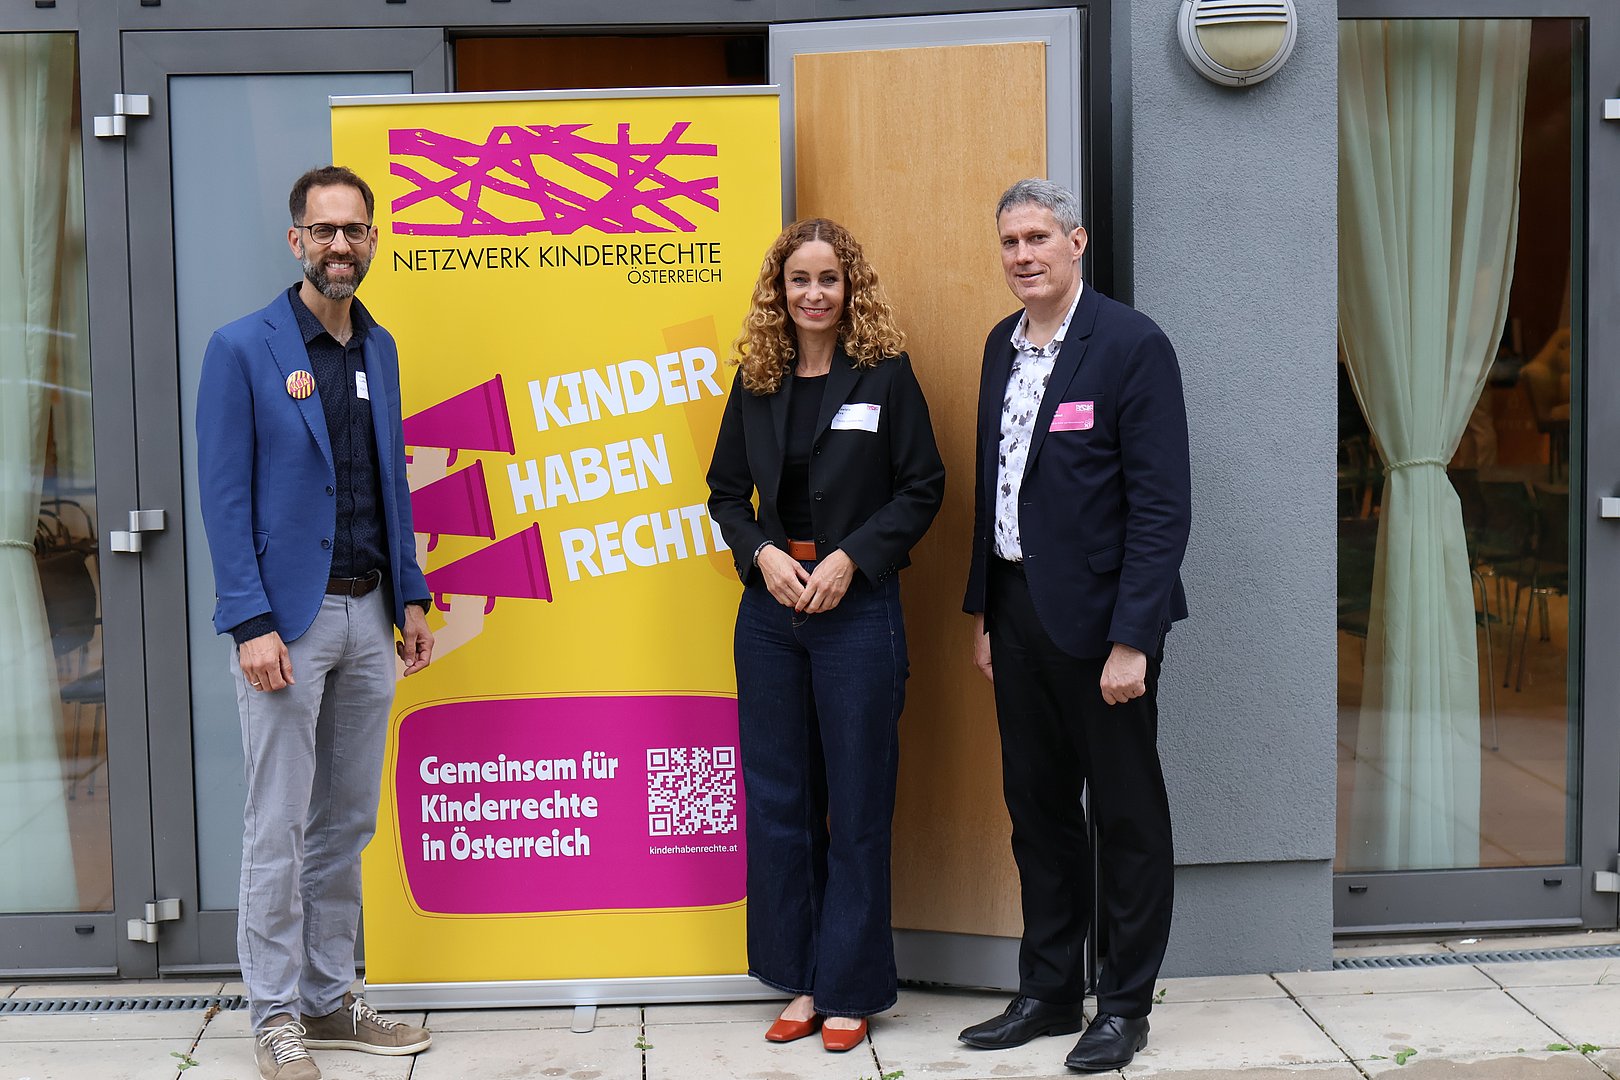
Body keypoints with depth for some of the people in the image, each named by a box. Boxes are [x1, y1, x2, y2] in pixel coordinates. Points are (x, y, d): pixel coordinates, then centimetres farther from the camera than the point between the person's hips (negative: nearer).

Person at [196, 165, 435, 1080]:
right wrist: (252, 623, -15)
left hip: (368, 616, 6)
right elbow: (226, 496, -9)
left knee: (348, 822, 12)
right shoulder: (243, 349, -6)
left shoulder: (380, 349, 12)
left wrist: (411, 597, 11)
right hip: (289, 619, -6)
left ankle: (330, 998, 24)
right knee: (280, 827, 1)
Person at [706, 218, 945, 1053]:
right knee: (777, 798, 8)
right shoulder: (755, 380, 8)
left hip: (858, 608, -4)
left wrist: (850, 556, -14)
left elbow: (922, 487, -3)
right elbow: (726, 491, 12)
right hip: (770, 608, 4)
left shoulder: (885, 374, -2)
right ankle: (799, 981, 21)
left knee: (857, 802, 2)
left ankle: (850, 989, 14)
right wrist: (762, 553, -7)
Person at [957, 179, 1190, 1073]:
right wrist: (983, 611, 13)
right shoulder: (1002, 345, 10)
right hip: (1019, 612, 7)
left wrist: (1131, 640, -20)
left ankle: (1125, 1006, 20)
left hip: (1100, 617, -7)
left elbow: (1161, 505, -16)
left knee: (1127, 816, 6)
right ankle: (1048, 992, 29)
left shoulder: (1133, 345, -12)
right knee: (1036, 809, 15)